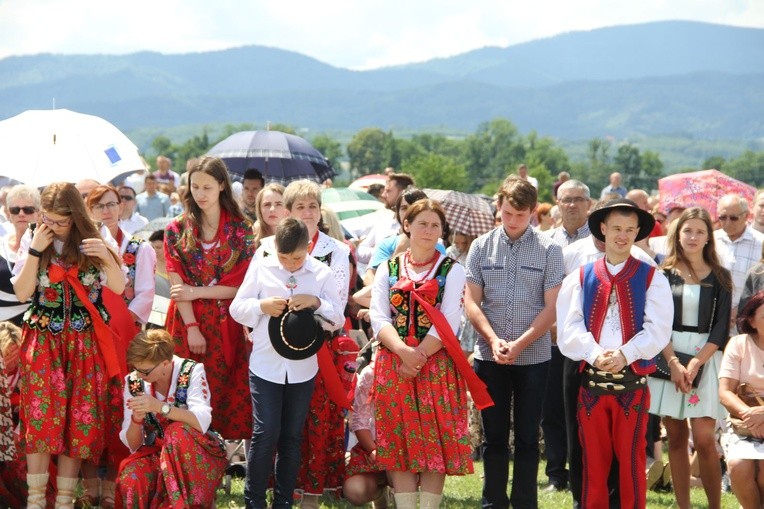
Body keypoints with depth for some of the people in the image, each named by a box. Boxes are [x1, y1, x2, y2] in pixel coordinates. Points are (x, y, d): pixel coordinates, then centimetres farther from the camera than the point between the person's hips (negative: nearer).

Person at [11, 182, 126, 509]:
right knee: (41, 416, -10)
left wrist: (106, 256, -17)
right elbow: (22, 292, -6)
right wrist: (36, 250, -13)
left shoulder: (91, 241, 2)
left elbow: (118, 288, -1)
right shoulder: (32, 240, 1)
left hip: (84, 343, 1)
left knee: (79, 419, 0)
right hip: (43, 341, -1)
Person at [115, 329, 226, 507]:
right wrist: (136, 419, -25)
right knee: (130, 481, -32)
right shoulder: (133, 382, -2)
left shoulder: (191, 372, -11)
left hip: (197, 455, -1)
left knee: (177, 431, -34)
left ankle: (181, 503, -22)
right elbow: (132, 445, -4)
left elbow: (202, 422, -27)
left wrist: (159, 407, -37)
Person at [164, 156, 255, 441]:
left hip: (227, 324, 0)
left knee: (230, 394, -4)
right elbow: (178, 286, -2)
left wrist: (197, 292, -10)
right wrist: (192, 328, -11)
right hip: (188, 322, 0)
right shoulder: (177, 230, 5)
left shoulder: (241, 230, 2)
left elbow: (242, 286, -3)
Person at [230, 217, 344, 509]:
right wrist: (262, 306, -16)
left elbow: (337, 319, 1)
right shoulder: (260, 268, 1)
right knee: (266, 432, -6)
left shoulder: (322, 274, 2)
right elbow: (237, 309, 3)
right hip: (266, 365, -1)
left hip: (302, 367, 2)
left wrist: (317, 302, -17)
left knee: (293, 435, 8)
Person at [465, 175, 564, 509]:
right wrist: (494, 340, -11)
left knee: (527, 437, 5)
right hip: (489, 356, 2)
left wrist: (519, 344, -13)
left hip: (533, 357, -2)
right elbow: (471, 302, 3)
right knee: (494, 435, 8)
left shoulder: (549, 250, -2)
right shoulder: (481, 247, 4)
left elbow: (552, 307, -5)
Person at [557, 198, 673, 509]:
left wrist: (625, 355, -21)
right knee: (593, 461, 6)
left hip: (633, 381, -1)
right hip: (592, 381, 1)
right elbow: (569, 328, -3)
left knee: (632, 460, 4)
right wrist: (596, 355, -20)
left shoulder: (652, 279, 4)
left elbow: (658, 329, -7)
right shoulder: (580, 279, 7)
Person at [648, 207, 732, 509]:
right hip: (668, 358, 1)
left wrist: (695, 363, -12)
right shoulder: (664, 274, 6)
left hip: (705, 358, -1)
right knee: (676, 437, 3)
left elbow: (721, 329, 0)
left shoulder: (720, 277, 5)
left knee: (704, 439, -10)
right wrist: (673, 363, -13)